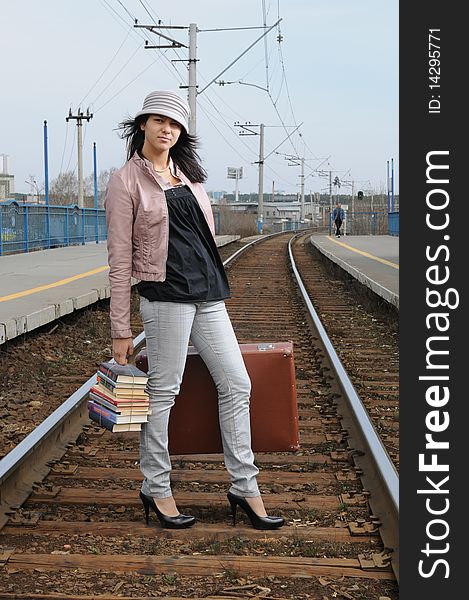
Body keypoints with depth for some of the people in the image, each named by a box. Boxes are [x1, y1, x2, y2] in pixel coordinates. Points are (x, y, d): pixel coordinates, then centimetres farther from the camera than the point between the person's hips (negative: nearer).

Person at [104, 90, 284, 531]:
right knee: (163, 392, 0)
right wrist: (120, 330, -9)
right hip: (166, 296, -7)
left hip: (209, 295, 7)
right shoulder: (126, 181, -3)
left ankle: (244, 487, 14)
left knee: (237, 385, 5)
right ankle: (155, 489, 16)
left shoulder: (188, 174, 16)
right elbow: (119, 259, -6)